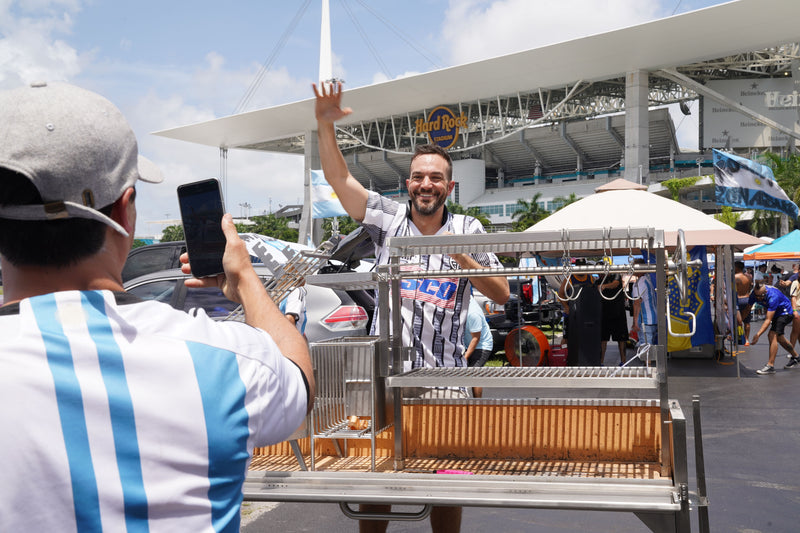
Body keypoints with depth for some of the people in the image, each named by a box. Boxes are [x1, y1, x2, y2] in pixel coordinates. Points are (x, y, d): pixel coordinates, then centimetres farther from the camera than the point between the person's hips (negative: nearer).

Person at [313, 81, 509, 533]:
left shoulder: (468, 230, 4)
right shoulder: (388, 217, 3)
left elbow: (502, 294, 2)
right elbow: (339, 177, -4)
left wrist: (462, 258, -12)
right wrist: (325, 124, -18)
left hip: (444, 375, 0)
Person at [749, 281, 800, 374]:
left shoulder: (772, 297, -39)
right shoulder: (754, 294, -19)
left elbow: (768, 320, -40)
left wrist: (758, 334, -46)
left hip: (785, 312, -9)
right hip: (777, 313, 9)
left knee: (772, 335, -21)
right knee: (779, 338, 19)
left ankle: (770, 366, -20)